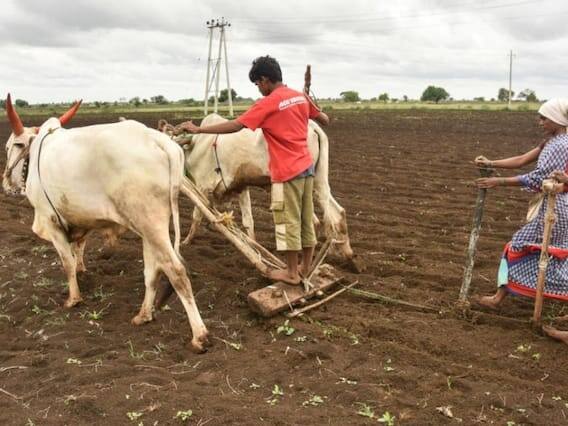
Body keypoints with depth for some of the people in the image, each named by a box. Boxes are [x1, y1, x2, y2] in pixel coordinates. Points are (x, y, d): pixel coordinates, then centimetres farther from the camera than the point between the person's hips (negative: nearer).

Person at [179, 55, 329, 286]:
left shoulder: (267, 104, -13)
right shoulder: (300, 96, 8)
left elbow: (235, 126, -18)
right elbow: (324, 119, 20)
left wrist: (199, 129, -12)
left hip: (287, 171, -8)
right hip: (306, 165, 8)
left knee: (288, 221, 1)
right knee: (306, 219, 13)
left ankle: (292, 273, 10)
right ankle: (306, 268, 22)